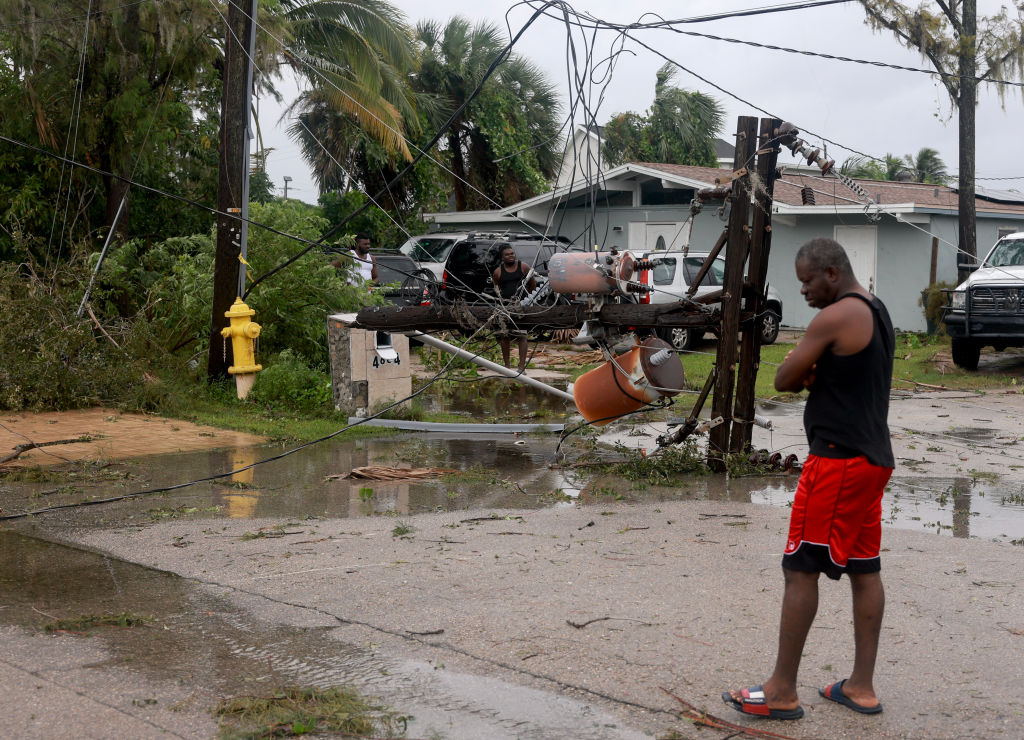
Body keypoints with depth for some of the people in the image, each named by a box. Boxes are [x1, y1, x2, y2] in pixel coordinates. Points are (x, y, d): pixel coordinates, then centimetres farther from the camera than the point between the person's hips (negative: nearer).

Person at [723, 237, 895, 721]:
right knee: (864, 570, 11)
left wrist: (807, 373, 8)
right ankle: (862, 686, 16)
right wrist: (815, 373, 0)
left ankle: (782, 691, 0)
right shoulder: (877, 312, 15)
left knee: (800, 569, -4)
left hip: (838, 459, -10)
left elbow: (784, 380, -11)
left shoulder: (834, 318, -15)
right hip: (873, 457, 10)